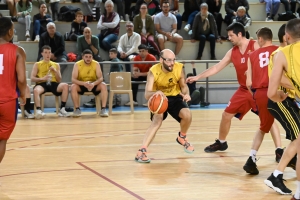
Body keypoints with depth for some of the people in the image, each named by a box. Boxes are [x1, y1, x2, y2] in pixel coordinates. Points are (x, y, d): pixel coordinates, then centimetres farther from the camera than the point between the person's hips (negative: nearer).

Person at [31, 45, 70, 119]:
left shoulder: (56, 65, 23)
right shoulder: (37, 64, 16)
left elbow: (59, 80, 16)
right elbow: (32, 78, 5)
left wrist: (55, 71, -1)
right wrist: (42, 78, -13)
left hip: (53, 84, 2)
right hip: (42, 84, -2)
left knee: (65, 85, -30)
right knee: (36, 90, -39)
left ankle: (62, 109, -24)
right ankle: (38, 110, -46)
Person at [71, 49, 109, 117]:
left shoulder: (96, 64, -12)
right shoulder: (77, 64, -15)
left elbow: (101, 78, -17)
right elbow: (73, 79, -22)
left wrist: (93, 84, -39)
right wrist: (84, 83, -39)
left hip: (94, 85, 1)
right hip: (81, 85, -1)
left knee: (103, 85, -28)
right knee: (73, 87, -31)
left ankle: (103, 109, -28)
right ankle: (77, 109, -20)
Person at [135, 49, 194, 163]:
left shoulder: (178, 68, -19)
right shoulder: (153, 71, -28)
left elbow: (183, 86, -1)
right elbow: (147, 95, -34)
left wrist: (186, 94, -25)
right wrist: (156, 93, -57)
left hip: (175, 97, 3)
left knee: (187, 115, -21)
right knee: (157, 120, -29)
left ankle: (182, 138, 14)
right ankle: (142, 151, -32)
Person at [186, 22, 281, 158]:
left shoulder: (255, 46, -13)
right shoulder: (232, 52, 5)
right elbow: (216, 68, 9)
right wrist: (197, 77, 6)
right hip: (244, 90, 6)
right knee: (226, 115, 10)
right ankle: (221, 143, 31)